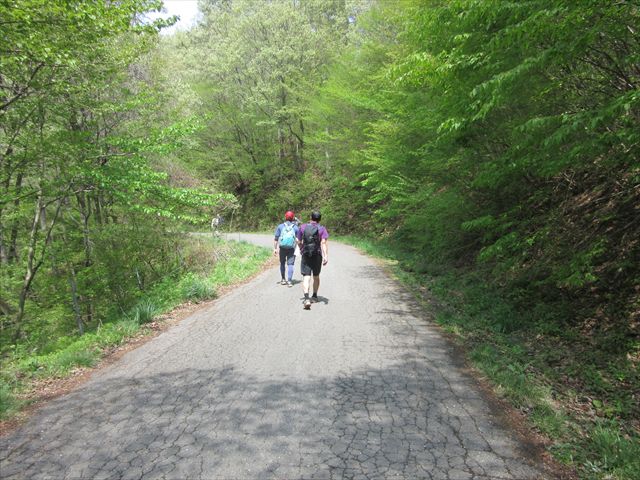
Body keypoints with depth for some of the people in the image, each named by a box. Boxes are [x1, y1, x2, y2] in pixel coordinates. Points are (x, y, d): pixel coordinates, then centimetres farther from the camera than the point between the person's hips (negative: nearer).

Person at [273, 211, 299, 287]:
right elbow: (298, 240, 1)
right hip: (291, 249, -1)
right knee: (290, 264, 0)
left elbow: (275, 238, -1)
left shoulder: (280, 226, 3)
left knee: (282, 263, 17)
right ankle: (289, 281, -8)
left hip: (282, 248, 1)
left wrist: (275, 249, 2)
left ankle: (283, 279, 22)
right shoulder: (295, 227, 2)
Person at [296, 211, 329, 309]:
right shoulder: (322, 229, 0)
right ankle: (314, 296, 35)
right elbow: (324, 243, -13)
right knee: (316, 276, 20)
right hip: (317, 255, 1)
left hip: (305, 256, -1)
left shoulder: (303, 227, 4)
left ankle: (306, 299, -26)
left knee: (306, 277, -7)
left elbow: (299, 242, 9)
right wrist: (326, 256, -20)